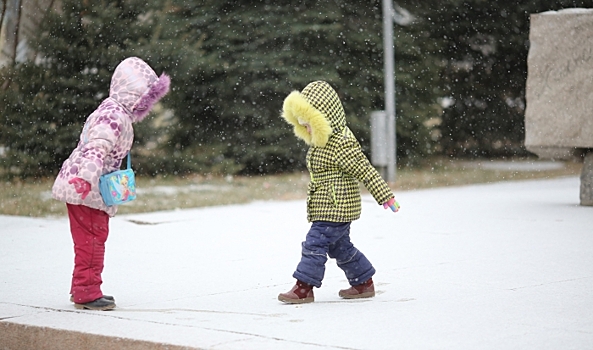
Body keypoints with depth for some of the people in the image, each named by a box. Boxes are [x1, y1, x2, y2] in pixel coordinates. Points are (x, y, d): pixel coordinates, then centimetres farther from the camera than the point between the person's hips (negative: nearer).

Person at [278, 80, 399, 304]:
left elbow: (365, 171, -19)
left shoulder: (341, 144, -19)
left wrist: (385, 196, -18)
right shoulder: (322, 141, 12)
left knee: (315, 243, -10)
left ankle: (304, 287, -7)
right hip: (327, 208, 10)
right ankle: (363, 283, 26)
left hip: (336, 208, -10)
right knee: (340, 247, 17)